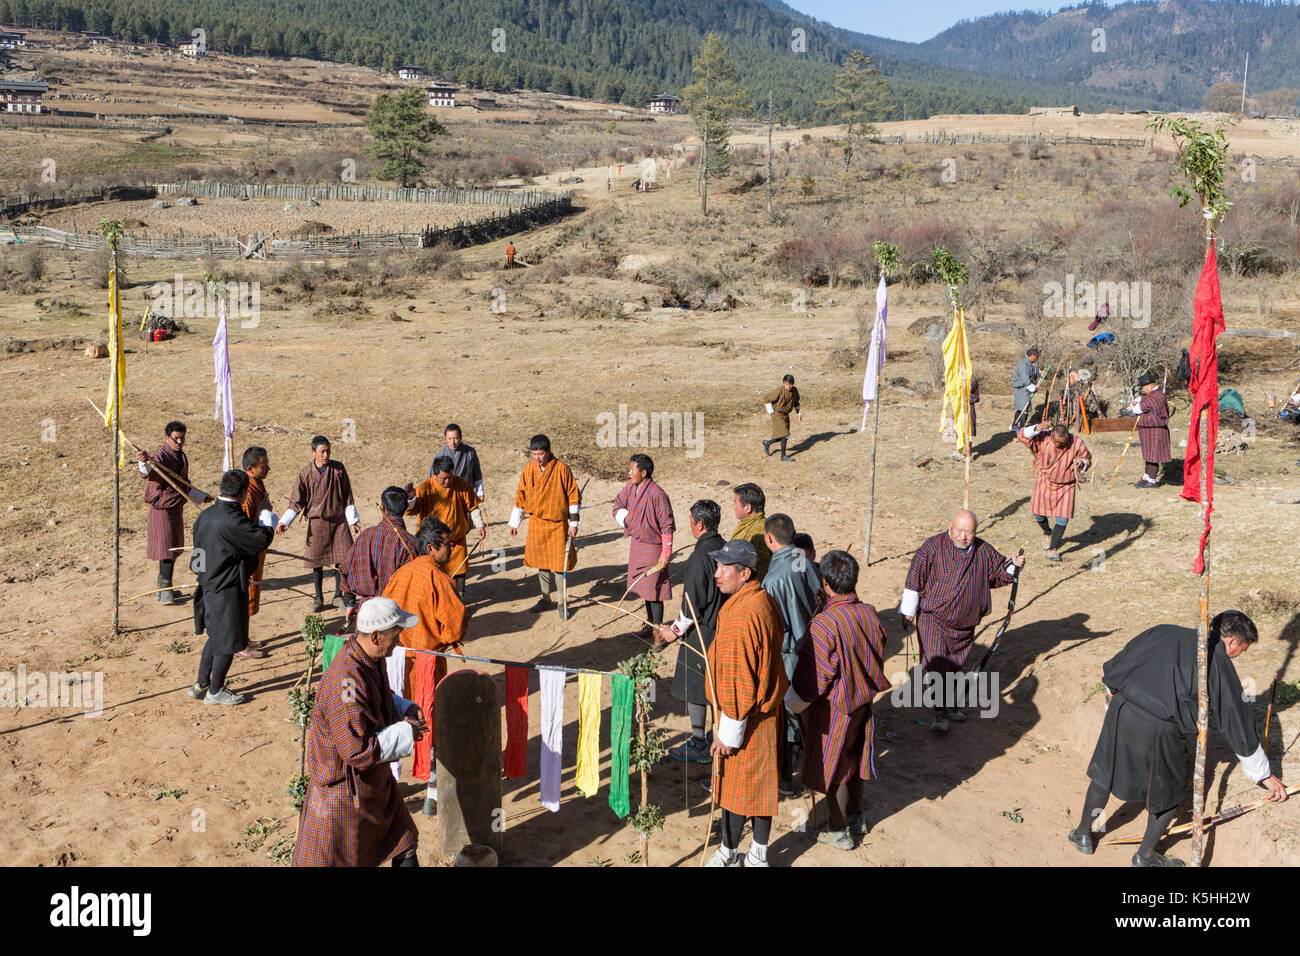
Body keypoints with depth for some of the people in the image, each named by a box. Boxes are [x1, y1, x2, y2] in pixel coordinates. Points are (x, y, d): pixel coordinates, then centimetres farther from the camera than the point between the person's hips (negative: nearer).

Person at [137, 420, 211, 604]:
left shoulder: (182, 457, 11)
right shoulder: (161, 456, -17)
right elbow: (149, 473, -40)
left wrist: (200, 497, 34)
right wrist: (144, 463, -61)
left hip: (177, 508, 9)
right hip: (162, 508, -9)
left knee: (174, 548, 15)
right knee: (166, 549, -9)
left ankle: (164, 588, 26)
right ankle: (165, 591, -3)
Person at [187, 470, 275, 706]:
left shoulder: (206, 515, 3)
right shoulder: (232, 520, -25)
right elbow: (262, 540, -20)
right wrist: (268, 522, 0)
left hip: (209, 585, 9)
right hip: (228, 589, -9)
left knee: (216, 637, 23)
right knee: (228, 640, 6)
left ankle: (201, 685, 31)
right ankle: (215, 691, 18)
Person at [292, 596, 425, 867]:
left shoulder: (372, 658, -3)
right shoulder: (347, 682, -34)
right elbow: (357, 751, -34)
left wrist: (405, 708, 0)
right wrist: (405, 734, -24)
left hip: (374, 779, 9)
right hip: (342, 786, -9)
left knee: (404, 844, 21)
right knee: (322, 858, 9)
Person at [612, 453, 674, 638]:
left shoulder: (657, 494, -23)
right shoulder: (630, 488, -1)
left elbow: (667, 526, -20)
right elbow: (618, 503, 19)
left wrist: (665, 554, -20)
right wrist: (626, 521, 1)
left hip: (652, 547, -8)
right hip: (636, 544, 8)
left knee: (653, 591, -3)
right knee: (644, 588, 18)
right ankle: (650, 624, 32)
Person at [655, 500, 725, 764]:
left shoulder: (701, 556, -23)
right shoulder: (726, 549, 2)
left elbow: (693, 602, -22)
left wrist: (675, 630, -9)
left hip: (701, 631, -8)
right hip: (723, 627, 8)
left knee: (693, 687, 4)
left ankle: (699, 744, 11)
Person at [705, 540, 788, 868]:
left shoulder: (739, 619, -29)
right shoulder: (765, 600, 0)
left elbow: (738, 683, -26)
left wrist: (728, 734, -17)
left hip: (745, 717, -9)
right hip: (768, 708, 9)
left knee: (734, 784, 8)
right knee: (760, 781, 18)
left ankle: (729, 855, 26)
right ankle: (758, 855, 31)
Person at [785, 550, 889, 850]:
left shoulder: (824, 624, -28)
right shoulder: (870, 615, -9)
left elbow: (811, 678, -19)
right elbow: (876, 660, 5)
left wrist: (792, 704, -5)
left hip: (833, 710, -6)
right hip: (863, 702, 6)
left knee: (832, 769, 10)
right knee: (855, 760, 23)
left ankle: (840, 832, 24)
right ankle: (855, 818, 40)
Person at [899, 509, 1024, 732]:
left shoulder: (984, 550, 3)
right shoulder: (933, 547, -11)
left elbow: (999, 574, 17)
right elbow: (915, 578, -9)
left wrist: (1014, 565, -4)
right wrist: (908, 610, -7)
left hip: (964, 623, 5)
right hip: (933, 617, -5)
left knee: (955, 666, 15)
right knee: (935, 663, -13)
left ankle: (950, 706, 31)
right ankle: (940, 713, -9)